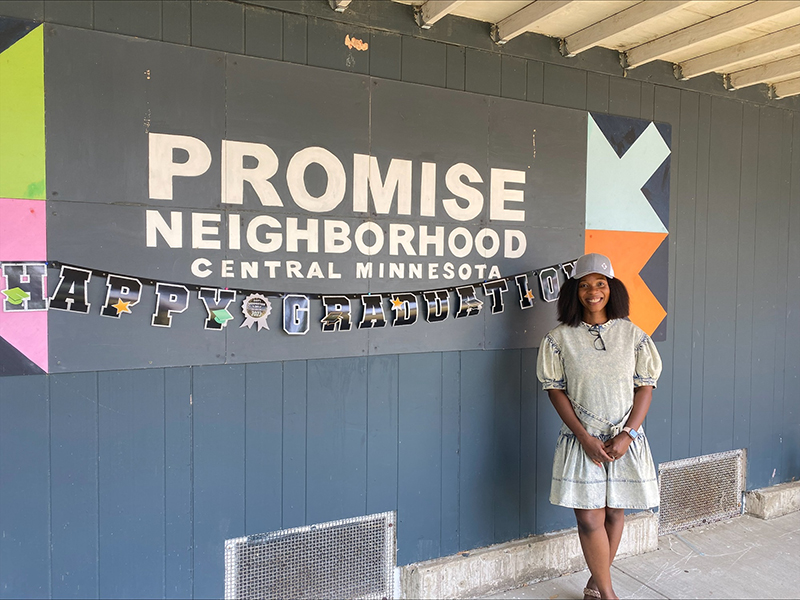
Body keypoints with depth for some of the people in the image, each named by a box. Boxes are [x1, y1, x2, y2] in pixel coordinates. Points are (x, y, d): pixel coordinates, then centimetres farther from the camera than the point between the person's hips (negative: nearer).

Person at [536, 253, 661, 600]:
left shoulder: (633, 335, 0)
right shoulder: (559, 339, -3)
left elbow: (645, 387, 0)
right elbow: (556, 390, -3)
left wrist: (626, 435, -11)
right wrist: (585, 438, -11)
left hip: (625, 440, 2)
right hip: (581, 441, -1)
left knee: (615, 512, 11)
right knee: (590, 519, -1)